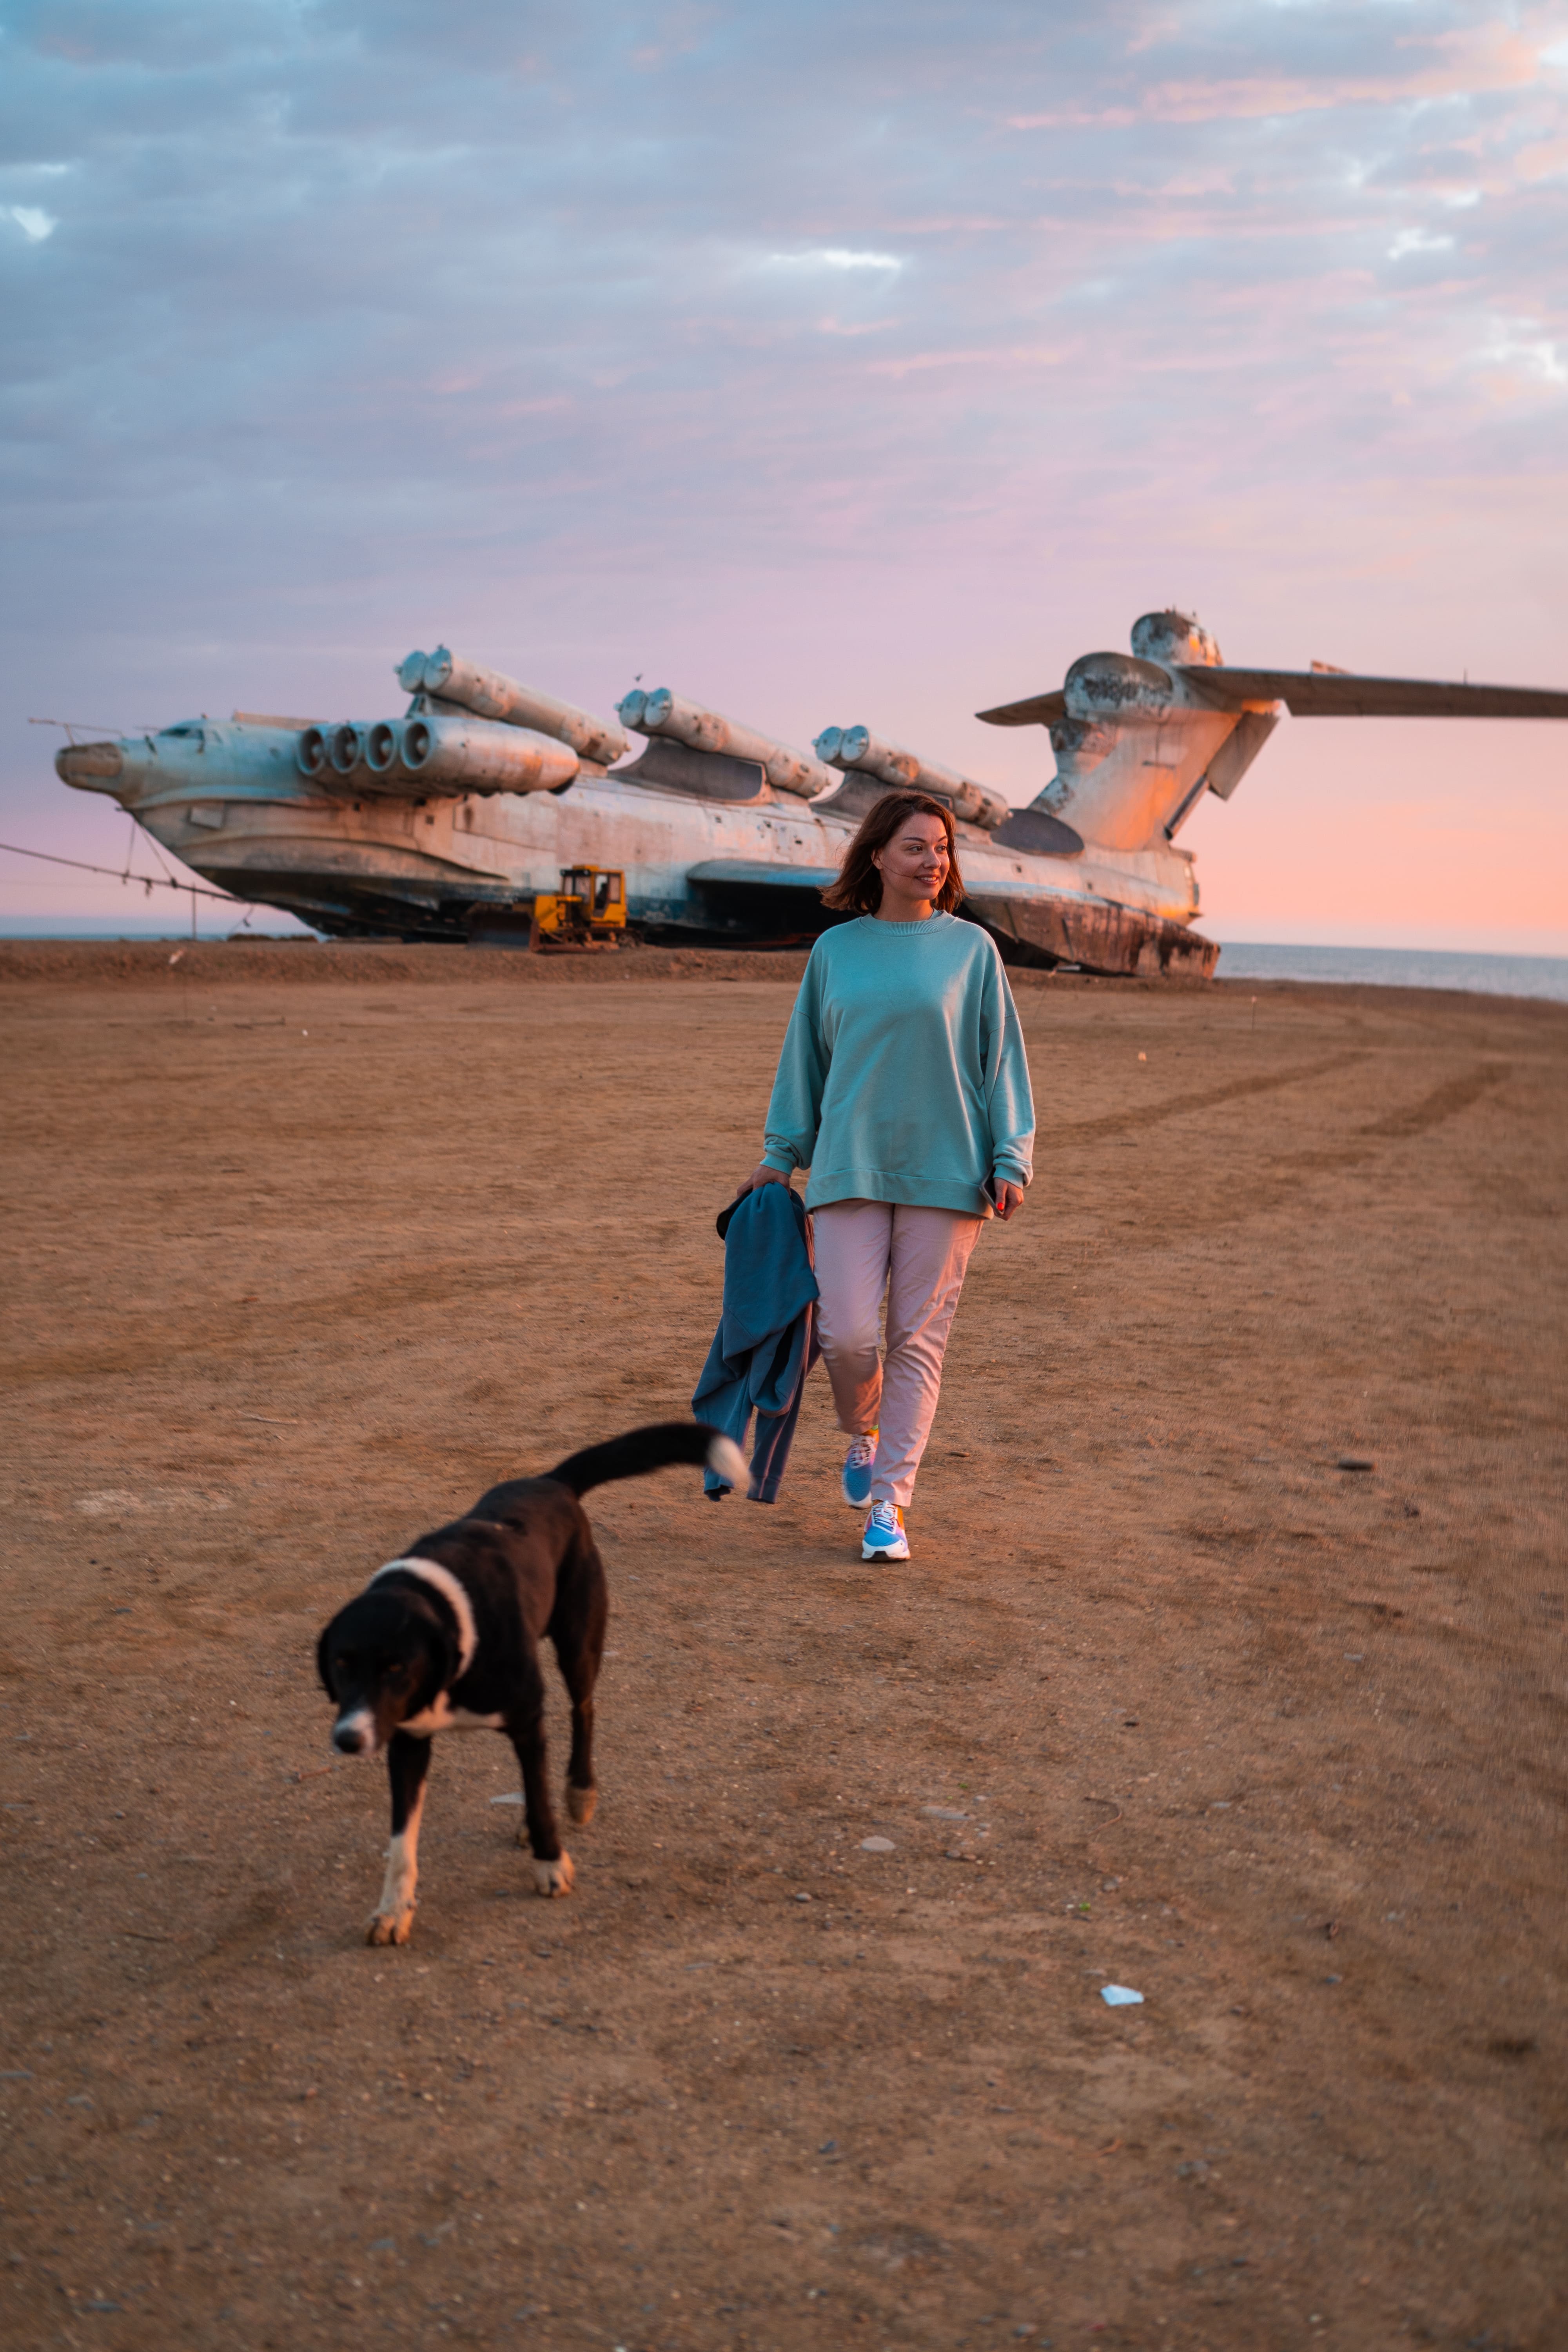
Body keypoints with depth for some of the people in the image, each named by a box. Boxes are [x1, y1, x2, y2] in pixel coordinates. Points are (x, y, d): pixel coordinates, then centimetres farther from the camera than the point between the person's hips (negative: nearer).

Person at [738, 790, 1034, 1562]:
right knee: (845, 1332, -7)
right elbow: (804, 1057, 14)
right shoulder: (836, 949, 8)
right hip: (851, 1169, 1)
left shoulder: (971, 948, 4)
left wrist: (1012, 1158, -3)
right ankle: (864, 1434, 26)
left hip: (945, 1172, -1)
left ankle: (889, 1502, 8)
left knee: (918, 1339, 1)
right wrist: (779, 1154, 11)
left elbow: (1001, 1056, 6)